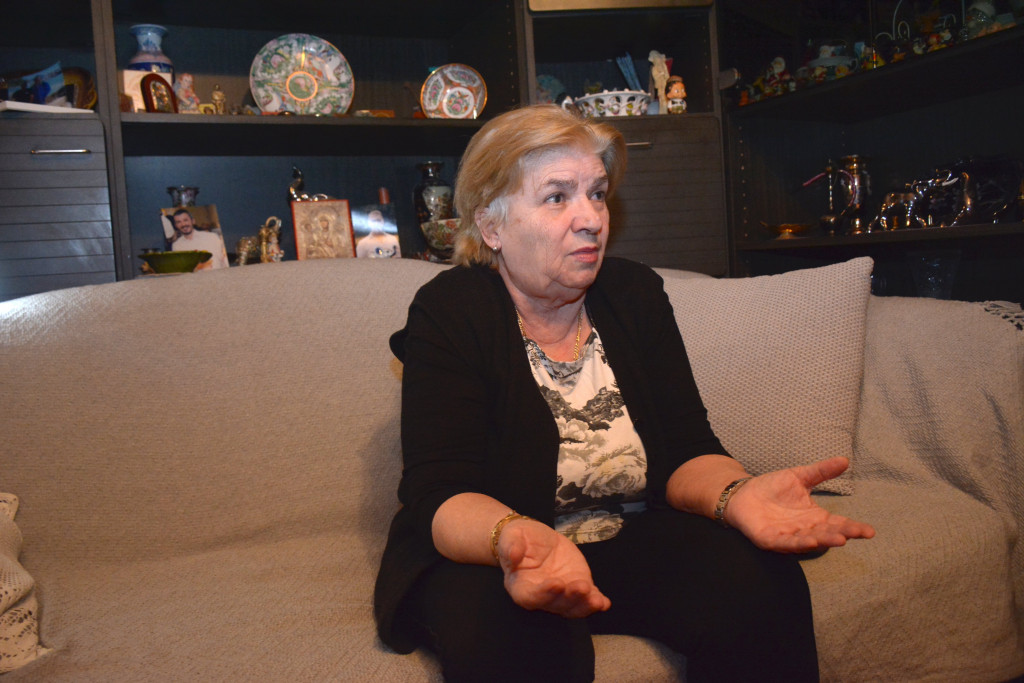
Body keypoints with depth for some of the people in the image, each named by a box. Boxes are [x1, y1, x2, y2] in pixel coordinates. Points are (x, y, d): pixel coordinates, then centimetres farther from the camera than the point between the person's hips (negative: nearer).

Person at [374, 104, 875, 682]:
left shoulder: (638, 293, 2)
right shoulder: (448, 314, -11)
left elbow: (686, 452, -2)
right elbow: (439, 496, -19)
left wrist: (735, 495, -26)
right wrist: (517, 539, -43)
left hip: (636, 539, 4)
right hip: (485, 556, -3)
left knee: (764, 581, -21)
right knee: (510, 633, -36)